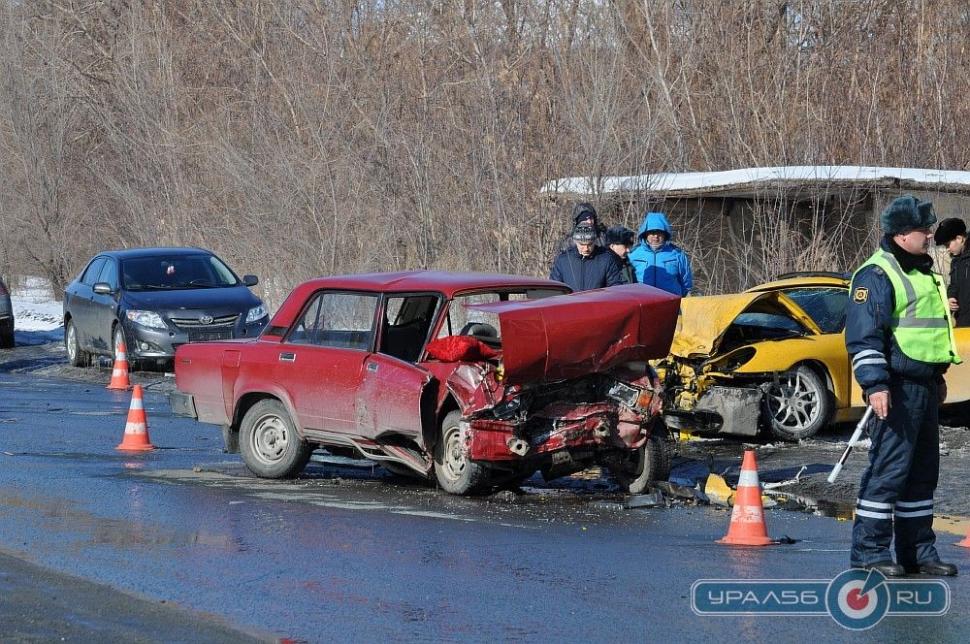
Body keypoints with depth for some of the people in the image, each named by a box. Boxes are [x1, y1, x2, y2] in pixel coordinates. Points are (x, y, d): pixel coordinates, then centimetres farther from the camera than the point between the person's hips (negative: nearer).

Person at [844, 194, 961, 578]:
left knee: (923, 471, 12)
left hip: (925, 387, 10)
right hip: (898, 388, -10)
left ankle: (917, 550, 18)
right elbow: (864, 336, -17)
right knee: (889, 469, -10)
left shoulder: (922, 272, 19)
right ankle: (868, 551, -5)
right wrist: (875, 385, -24)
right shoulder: (876, 275, -12)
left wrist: (938, 376, 30)